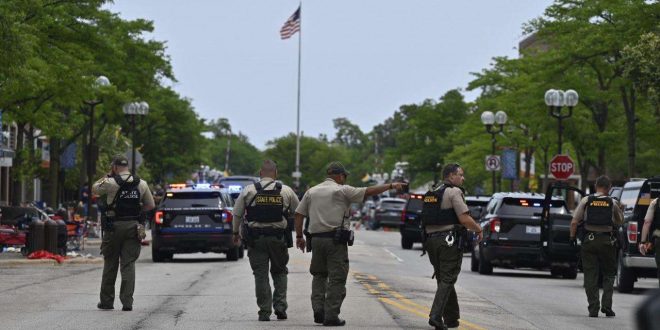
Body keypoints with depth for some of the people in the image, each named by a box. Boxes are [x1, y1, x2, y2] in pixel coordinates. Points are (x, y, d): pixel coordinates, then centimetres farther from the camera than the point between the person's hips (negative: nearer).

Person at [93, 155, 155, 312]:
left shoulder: (111, 183, -9)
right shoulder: (141, 184, 3)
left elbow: (94, 188, 9)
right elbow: (150, 205, 9)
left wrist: (108, 175, 13)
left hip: (114, 226, -2)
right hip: (133, 226, 2)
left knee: (110, 265, 8)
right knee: (129, 265, 2)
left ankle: (107, 301, 14)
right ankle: (127, 302, -5)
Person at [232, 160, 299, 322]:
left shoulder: (249, 191, -1)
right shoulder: (286, 191, 2)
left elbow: (237, 214, 3)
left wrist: (236, 233, 17)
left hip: (256, 239, -1)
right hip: (278, 238, 1)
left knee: (260, 275, 4)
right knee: (279, 272, 16)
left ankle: (264, 311, 2)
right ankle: (280, 306, 4)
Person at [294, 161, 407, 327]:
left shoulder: (311, 192, 13)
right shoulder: (342, 190, -3)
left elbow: (299, 214, 11)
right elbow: (368, 192, -6)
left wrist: (299, 236, 18)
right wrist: (391, 186, 1)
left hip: (316, 239, 5)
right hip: (336, 240, -5)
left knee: (319, 276, 17)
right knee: (337, 278, -1)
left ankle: (318, 311, 5)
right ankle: (331, 316, -4)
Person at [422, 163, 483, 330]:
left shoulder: (432, 193, 17)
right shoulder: (454, 192, -9)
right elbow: (465, 219, -16)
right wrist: (479, 230, -1)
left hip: (431, 240, 8)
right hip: (449, 241, -8)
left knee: (444, 279, 15)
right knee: (447, 280, -6)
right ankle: (436, 316, -17)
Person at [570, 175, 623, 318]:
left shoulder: (586, 200, 0)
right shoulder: (613, 203, 0)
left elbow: (574, 222, -4)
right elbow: (620, 222, 10)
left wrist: (572, 236, 8)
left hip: (589, 240, 0)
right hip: (607, 240, 0)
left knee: (590, 275, 5)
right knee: (609, 274, 13)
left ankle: (593, 309, 1)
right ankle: (606, 305, -1)